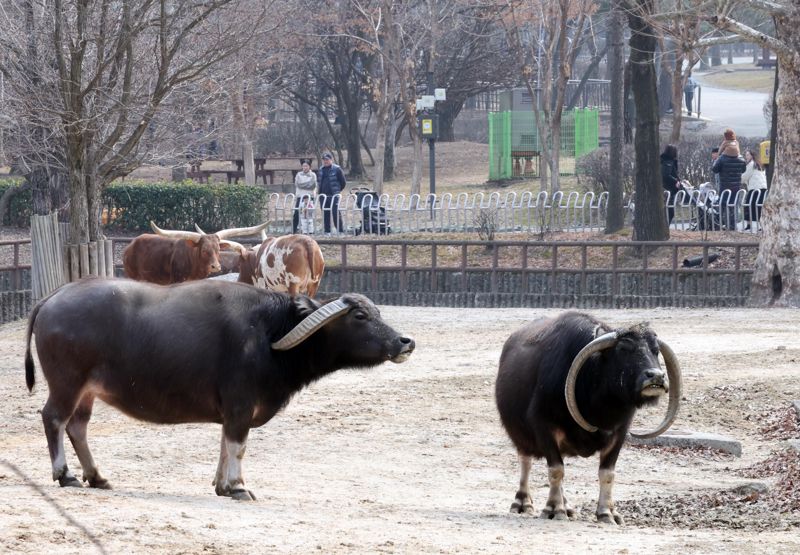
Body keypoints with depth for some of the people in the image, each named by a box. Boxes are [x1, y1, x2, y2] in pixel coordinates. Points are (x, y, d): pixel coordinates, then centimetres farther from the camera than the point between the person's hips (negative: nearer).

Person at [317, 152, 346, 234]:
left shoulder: (336, 169, -3)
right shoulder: (321, 170, 13)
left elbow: (343, 182, 1)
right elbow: (318, 181, 25)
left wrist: (337, 191, 4)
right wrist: (320, 191, 16)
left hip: (333, 196, -5)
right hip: (323, 196, 5)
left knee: (335, 213, -11)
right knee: (325, 214, 6)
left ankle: (340, 230, -7)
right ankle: (327, 231, 11)